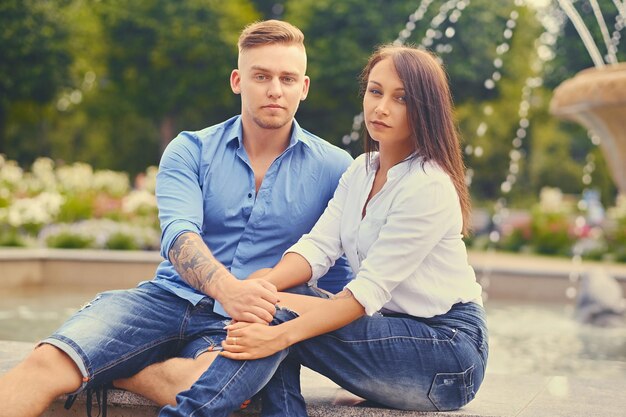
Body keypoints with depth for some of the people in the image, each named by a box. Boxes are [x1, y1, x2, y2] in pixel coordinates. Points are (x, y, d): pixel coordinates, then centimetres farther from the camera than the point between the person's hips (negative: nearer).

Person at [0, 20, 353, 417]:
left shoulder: (334, 168, 6)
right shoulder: (191, 151, 7)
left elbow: (339, 276, 6)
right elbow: (178, 233, -11)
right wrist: (228, 289, -31)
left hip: (241, 323, -1)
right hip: (170, 297, 1)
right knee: (47, 363, -24)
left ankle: (115, 371, -16)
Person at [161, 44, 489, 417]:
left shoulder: (430, 187, -17)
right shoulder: (360, 172, 8)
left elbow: (370, 290, -23)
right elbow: (318, 247, -4)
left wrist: (282, 333, -32)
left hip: (450, 347, -7)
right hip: (397, 329, 7)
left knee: (280, 315, -23)